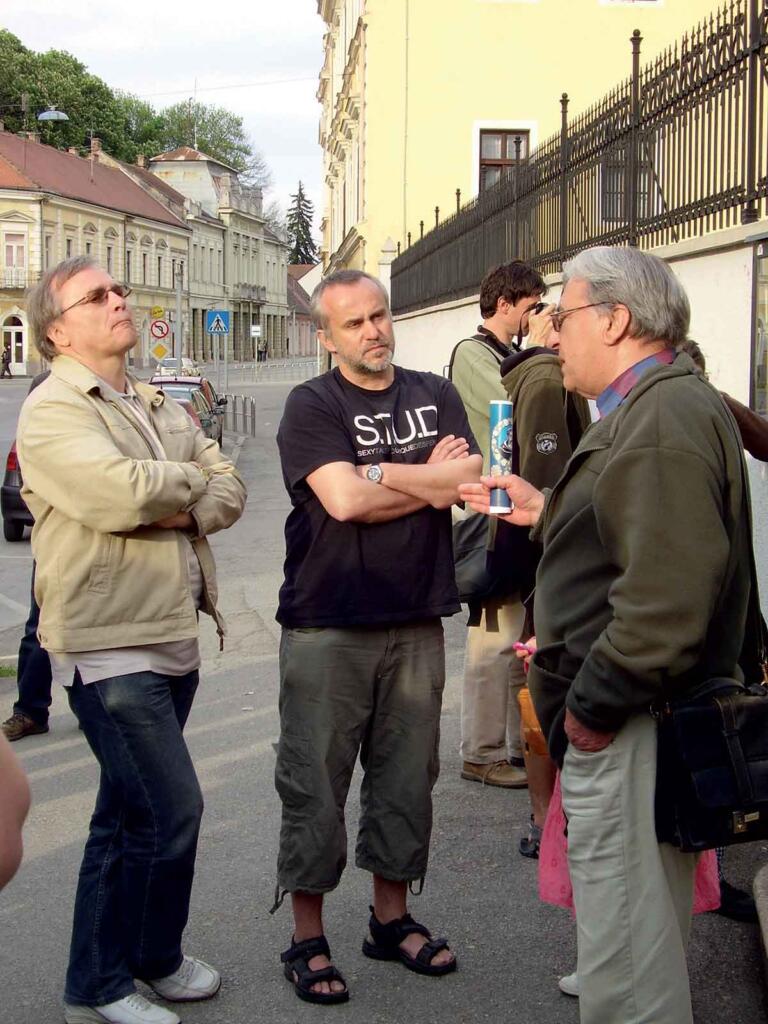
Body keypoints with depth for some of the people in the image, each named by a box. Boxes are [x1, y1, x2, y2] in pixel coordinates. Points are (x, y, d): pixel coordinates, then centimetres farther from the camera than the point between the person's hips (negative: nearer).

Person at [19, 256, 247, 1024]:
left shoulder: (159, 406, 16)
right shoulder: (52, 411, -10)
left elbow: (229, 492, 8)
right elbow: (119, 494, -25)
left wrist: (178, 509, -13)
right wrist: (192, 479, -7)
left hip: (172, 636, 8)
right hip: (110, 644, -8)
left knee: (130, 816, 16)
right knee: (171, 810, -8)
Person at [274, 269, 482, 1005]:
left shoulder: (435, 396, 10)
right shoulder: (311, 404, -3)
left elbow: (468, 481, -4)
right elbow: (342, 499, -17)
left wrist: (378, 472, -11)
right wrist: (430, 480, -8)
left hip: (416, 621, 4)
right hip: (326, 625, -4)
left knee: (406, 778, 12)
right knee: (315, 782, 2)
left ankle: (391, 918, 28)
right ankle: (307, 938, 15)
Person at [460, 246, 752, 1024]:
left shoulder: (664, 417, -18)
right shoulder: (655, 407, 17)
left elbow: (667, 592, -27)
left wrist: (592, 707, -20)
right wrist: (550, 514, 17)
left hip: (629, 729, -11)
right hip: (633, 721, 11)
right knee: (648, 937, 22)